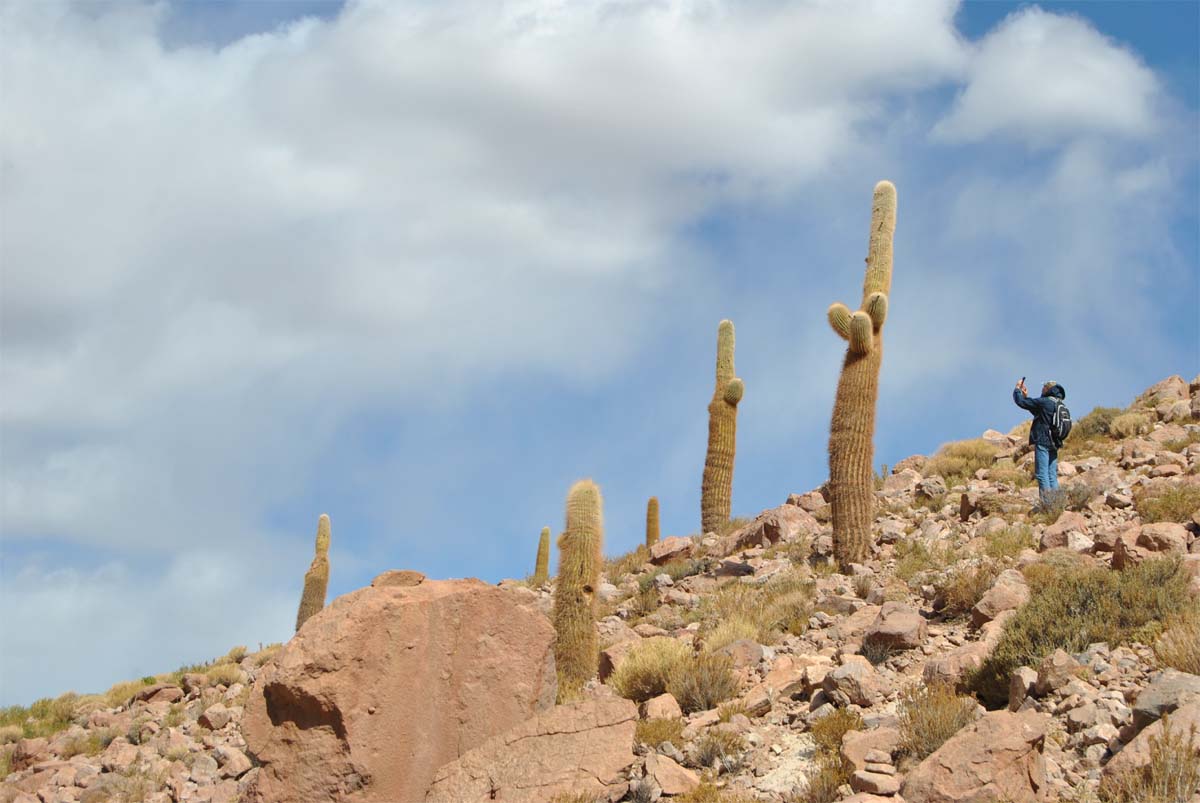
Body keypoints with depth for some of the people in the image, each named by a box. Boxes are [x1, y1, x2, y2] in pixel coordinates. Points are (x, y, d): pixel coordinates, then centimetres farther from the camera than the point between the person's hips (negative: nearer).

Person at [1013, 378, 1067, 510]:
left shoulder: (1044, 402, -11)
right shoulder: (1059, 405, 14)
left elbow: (1021, 402, -8)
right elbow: (1037, 411, 29)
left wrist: (1017, 389, 10)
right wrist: (1026, 396, 31)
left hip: (1043, 443, -8)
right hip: (1054, 444, 8)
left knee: (1042, 474, -7)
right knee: (1052, 475, 10)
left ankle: (1047, 505, -12)